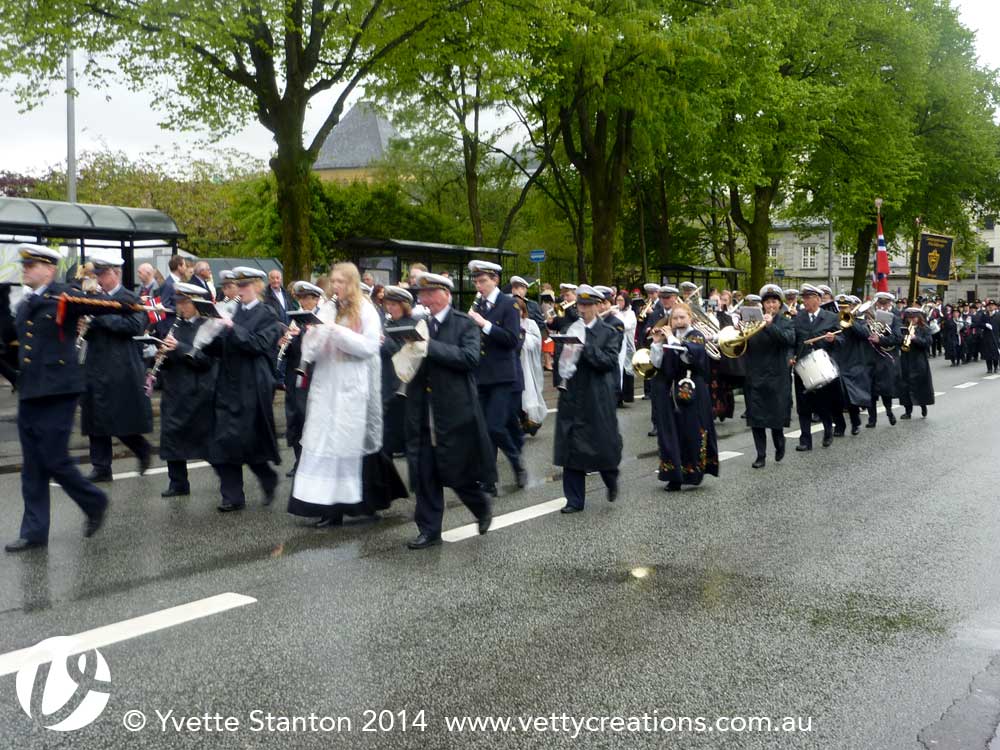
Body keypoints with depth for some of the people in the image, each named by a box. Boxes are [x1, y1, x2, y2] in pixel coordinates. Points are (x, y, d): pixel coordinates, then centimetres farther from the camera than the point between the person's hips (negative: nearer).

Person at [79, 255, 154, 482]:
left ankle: (143, 449, 22)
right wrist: (83, 327, -4)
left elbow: (135, 326, -20)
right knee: (96, 420, 6)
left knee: (121, 419, -3)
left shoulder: (130, 299, -5)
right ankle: (101, 468, 12)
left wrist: (101, 317, -21)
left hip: (121, 369, -6)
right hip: (95, 367, 6)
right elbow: (90, 331, 20)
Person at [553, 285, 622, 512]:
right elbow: (562, 358, 15)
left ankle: (611, 481, 33)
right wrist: (562, 380, 0)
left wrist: (584, 348, -22)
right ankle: (574, 500, 10)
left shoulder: (608, 332, -1)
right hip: (572, 396, 4)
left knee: (602, 443, 1)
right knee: (571, 446, 2)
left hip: (597, 398, -4)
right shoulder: (571, 329, 11)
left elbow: (609, 361, -14)